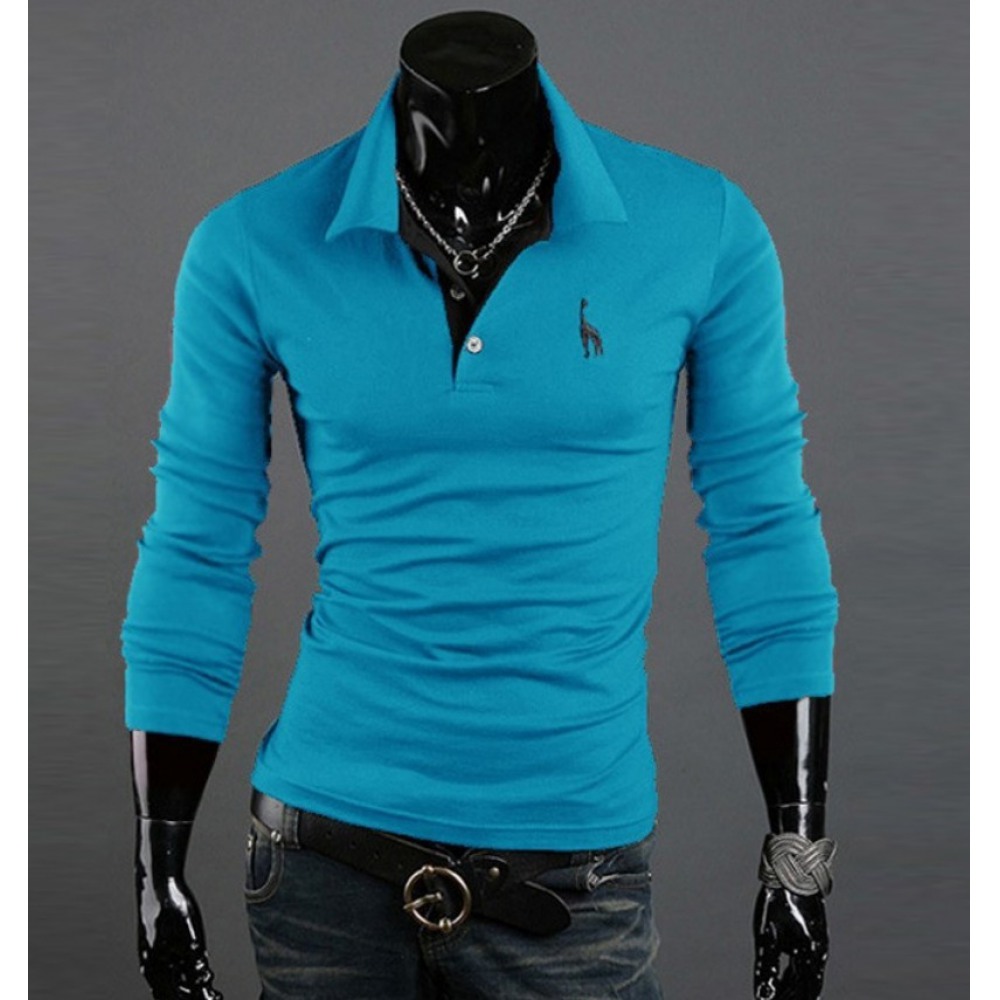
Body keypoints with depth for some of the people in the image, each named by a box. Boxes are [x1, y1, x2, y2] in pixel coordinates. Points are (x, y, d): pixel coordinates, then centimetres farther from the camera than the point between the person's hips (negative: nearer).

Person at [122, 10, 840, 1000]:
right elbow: (195, 557, 0)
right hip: (325, 850, 1)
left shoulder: (702, 228, -8)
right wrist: (157, 870, 2)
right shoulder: (253, 244, -7)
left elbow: (765, 536, 0)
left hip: (575, 869, 0)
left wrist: (800, 853, 2)